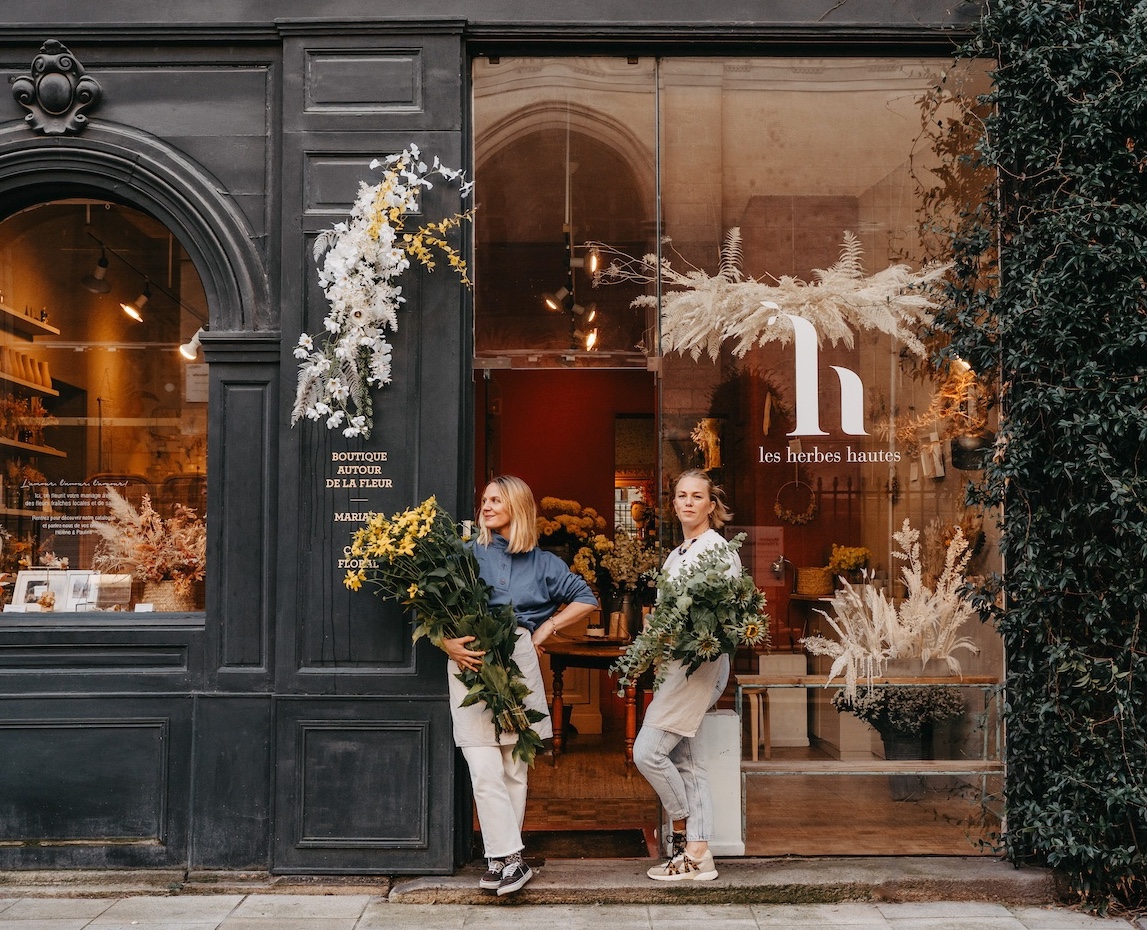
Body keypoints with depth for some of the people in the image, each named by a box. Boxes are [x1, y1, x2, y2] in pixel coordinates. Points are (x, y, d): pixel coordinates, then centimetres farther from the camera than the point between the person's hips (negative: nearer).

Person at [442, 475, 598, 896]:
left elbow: (586, 598, 20)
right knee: (485, 770, -10)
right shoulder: (467, 555, 8)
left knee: (515, 769, 5)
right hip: (471, 664, -2)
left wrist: (546, 628, 9)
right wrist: (449, 643, -13)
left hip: (519, 661, 2)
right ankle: (508, 858, -6)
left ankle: (502, 859, 14)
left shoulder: (541, 563, 12)